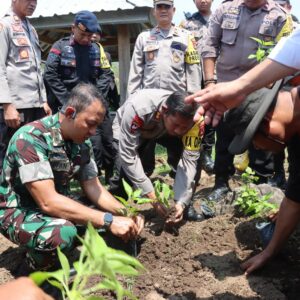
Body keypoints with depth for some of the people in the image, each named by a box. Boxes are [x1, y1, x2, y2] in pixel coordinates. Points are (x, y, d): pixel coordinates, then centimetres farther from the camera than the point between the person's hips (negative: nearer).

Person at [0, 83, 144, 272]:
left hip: (58, 204, 7)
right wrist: (108, 220, -36)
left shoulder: (82, 141, -5)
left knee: (113, 214, -9)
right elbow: (48, 202, -34)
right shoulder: (30, 139, -29)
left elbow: (92, 186, 0)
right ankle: (39, 265, -2)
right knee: (63, 233, -36)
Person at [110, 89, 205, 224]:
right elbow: (128, 155, -40)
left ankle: (187, 206, -4)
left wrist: (181, 201, -39)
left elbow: (189, 160, -31)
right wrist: (151, 195, -41)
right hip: (128, 131, -2)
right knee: (127, 173, -26)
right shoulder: (139, 108, -44)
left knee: (191, 154, -22)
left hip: (164, 131, 3)